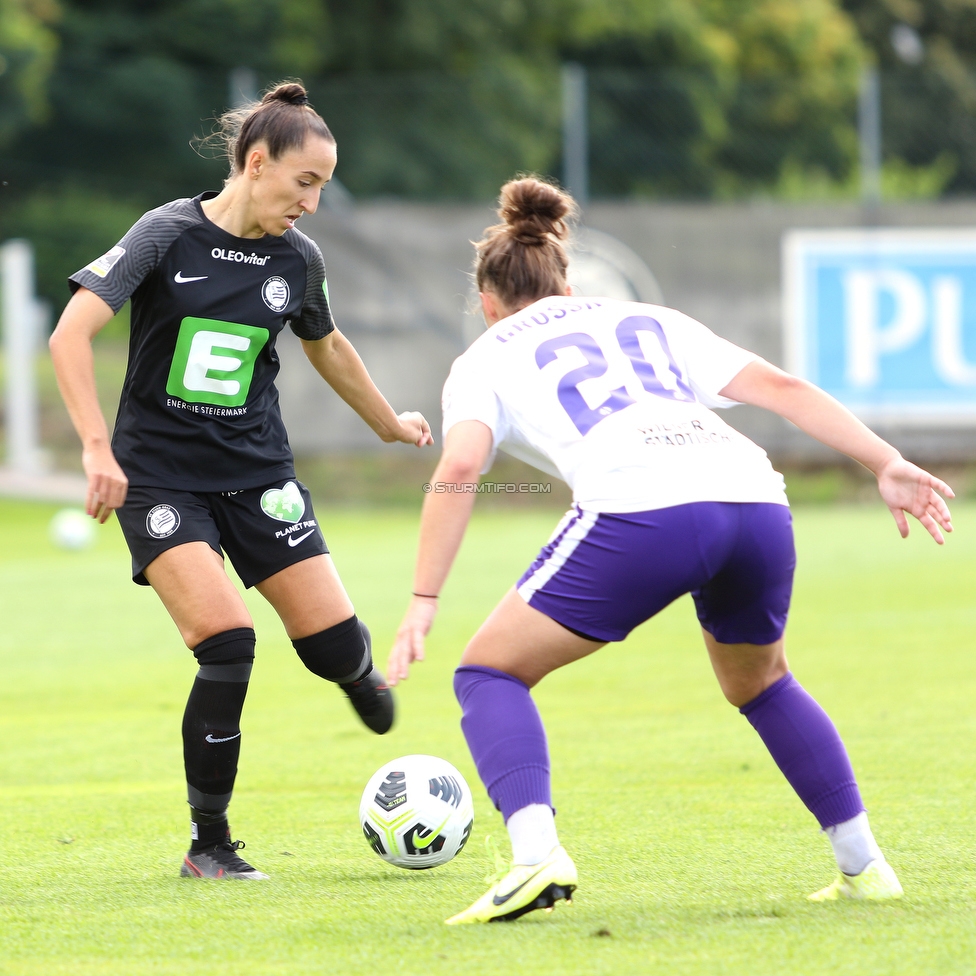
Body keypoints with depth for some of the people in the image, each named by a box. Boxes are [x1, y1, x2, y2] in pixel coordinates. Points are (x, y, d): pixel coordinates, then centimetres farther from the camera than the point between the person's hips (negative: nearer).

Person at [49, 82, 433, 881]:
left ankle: (360, 678, 38)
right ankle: (209, 846, -5)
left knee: (336, 645, -4)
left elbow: (326, 346, 23)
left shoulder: (297, 259, 2)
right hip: (160, 477, -4)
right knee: (228, 645, -21)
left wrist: (389, 424, 34)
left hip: (258, 474, 4)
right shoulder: (169, 236, -12)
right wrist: (98, 448, -27)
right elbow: (71, 334, -18)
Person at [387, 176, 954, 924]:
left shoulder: (486, 359, 22)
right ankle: (863, 864, 30)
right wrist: (889, 465, 15)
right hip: (755, 500, 5)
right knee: (760, 683, 33)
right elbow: (779, 387, 20)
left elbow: (459, 468, 2)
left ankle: (536, 853, -12)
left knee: (491, 672, 10)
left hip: (640, 512, -5)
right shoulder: (651, 321, 33)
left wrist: (422, 604, 0)